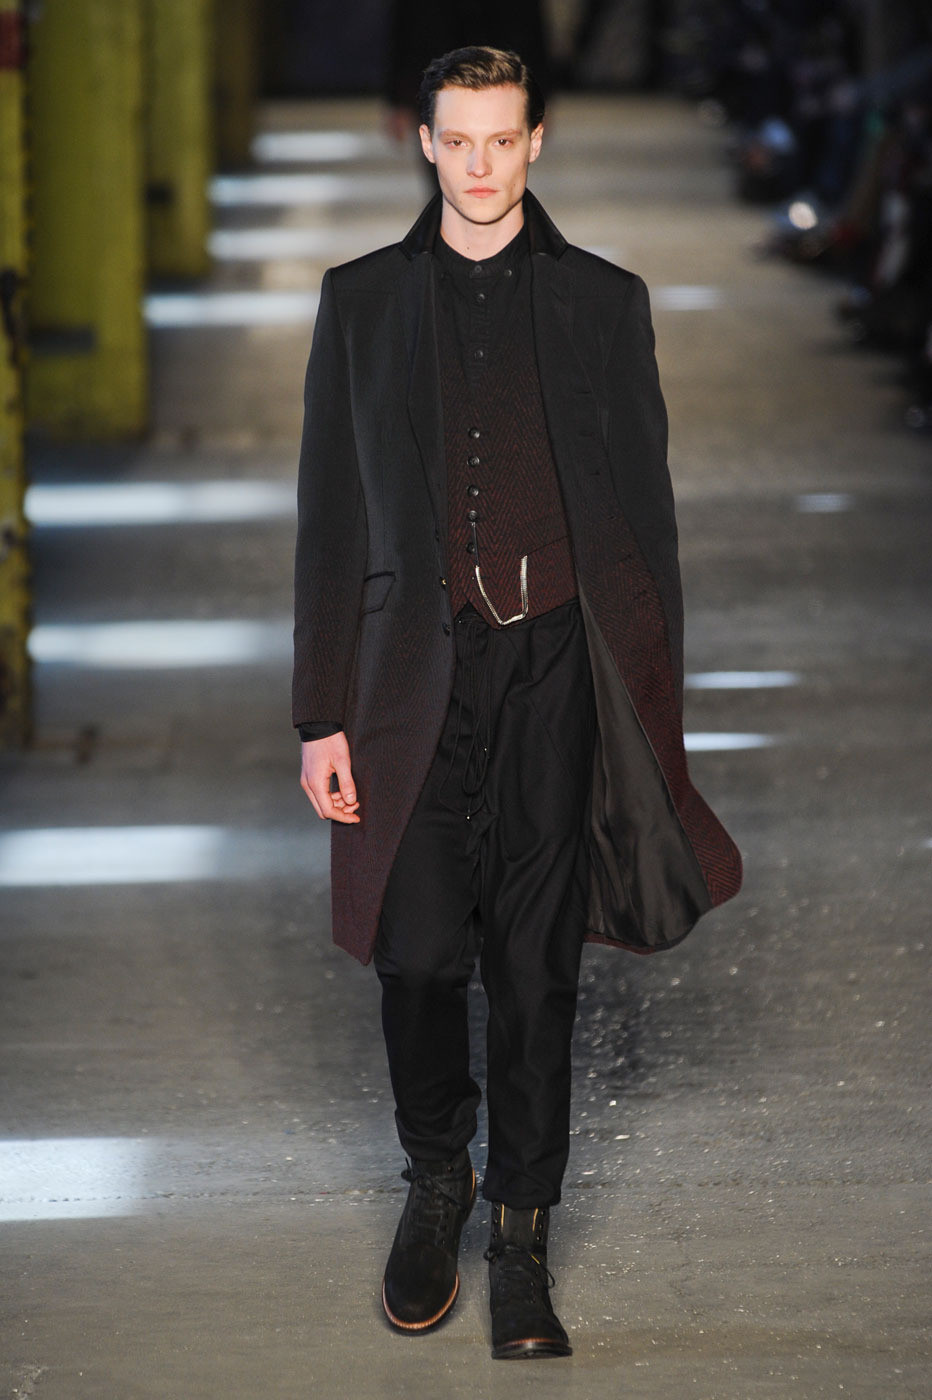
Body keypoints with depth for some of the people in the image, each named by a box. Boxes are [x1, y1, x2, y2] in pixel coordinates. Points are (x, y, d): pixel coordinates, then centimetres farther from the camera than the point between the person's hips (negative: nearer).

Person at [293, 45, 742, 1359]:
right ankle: (436, 1183, 28)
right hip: (416, 670, 1)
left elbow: (644, 507, 7)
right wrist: (322, 716, 1)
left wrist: (654, 705, 3)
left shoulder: (604, 302, 6)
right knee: (418, 951, 4)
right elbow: (330, 519, 6)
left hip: (555, 665, 0)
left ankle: (521, 1229, 12)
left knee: (538, 965, 2)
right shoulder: (362, 302, 6)